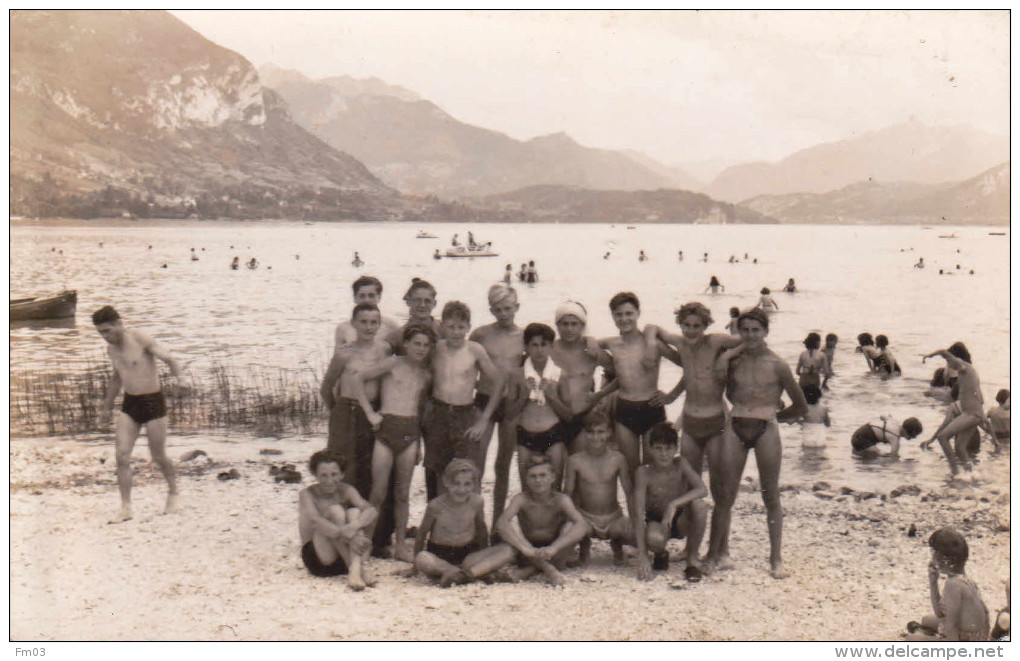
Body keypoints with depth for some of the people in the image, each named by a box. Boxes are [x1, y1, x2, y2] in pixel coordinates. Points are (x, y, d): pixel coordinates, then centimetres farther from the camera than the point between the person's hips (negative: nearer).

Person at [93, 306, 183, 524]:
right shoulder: (111, 348, 7)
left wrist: (177, 377, -38)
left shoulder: (140, 339, -14)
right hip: (129, 404, 6)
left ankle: (173, 493, 29)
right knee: (122, 456, -5)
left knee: (158, 456, 4)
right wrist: (107, 406, 30)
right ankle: (125, 508, 1)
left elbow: (170, 359, -17)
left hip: (153, 402, -6)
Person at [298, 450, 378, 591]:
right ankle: (360, 569, -31)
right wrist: (348, 536, -39)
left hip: (346, 557, 3)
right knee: (335, 510, -22)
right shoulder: (307, 494, -4)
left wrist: (354, 526, -36)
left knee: (354, 512, -19)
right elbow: (315, 521, -24)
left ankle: (355, 569, -39)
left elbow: (371, 511, -13)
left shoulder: (346, 490, 5)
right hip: (319, 560, -3)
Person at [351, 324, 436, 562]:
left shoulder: (427, 375, 13)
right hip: (386, 427, -4)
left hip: (411, 433, 4)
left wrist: (419, 442, 15)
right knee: (378, 493, -3)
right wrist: (369, 412, -4)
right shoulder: (393, 364, 1)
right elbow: (359, 378, 0)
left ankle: (401, 546, 15)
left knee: (402, 494, 8)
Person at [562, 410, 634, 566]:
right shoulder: (575, 461, -8)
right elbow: (567, 493, -3)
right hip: (585, 518, -1)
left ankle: (617, 542, 16)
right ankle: (584, 544, 9)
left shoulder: (617, 459, -6)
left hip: (614, 519, 1)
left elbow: (629, 492, -2)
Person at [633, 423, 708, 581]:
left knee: (698, 504, -30)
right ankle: (660, 554, 4)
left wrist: (674, 504, -42)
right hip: (657, 522, -1)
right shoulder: (644, 472, -20)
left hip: (682, 521, 2)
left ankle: (692, 559, -10)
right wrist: (642, 557, -32)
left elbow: (703, 490, -29)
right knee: (654, 539, -37)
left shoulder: (680, 464, -16)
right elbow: (639, 514, -25)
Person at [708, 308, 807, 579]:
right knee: (725, 495, 3)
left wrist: (773, 415, 11)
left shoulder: (777, 364, 0)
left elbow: (800, 406, 6)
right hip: (735, 428, 2)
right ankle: (719, 552, 15)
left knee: (771, 496, 5)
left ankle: (776, 558, 14)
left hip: (766, 430, -2)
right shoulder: (733, 360, 8)